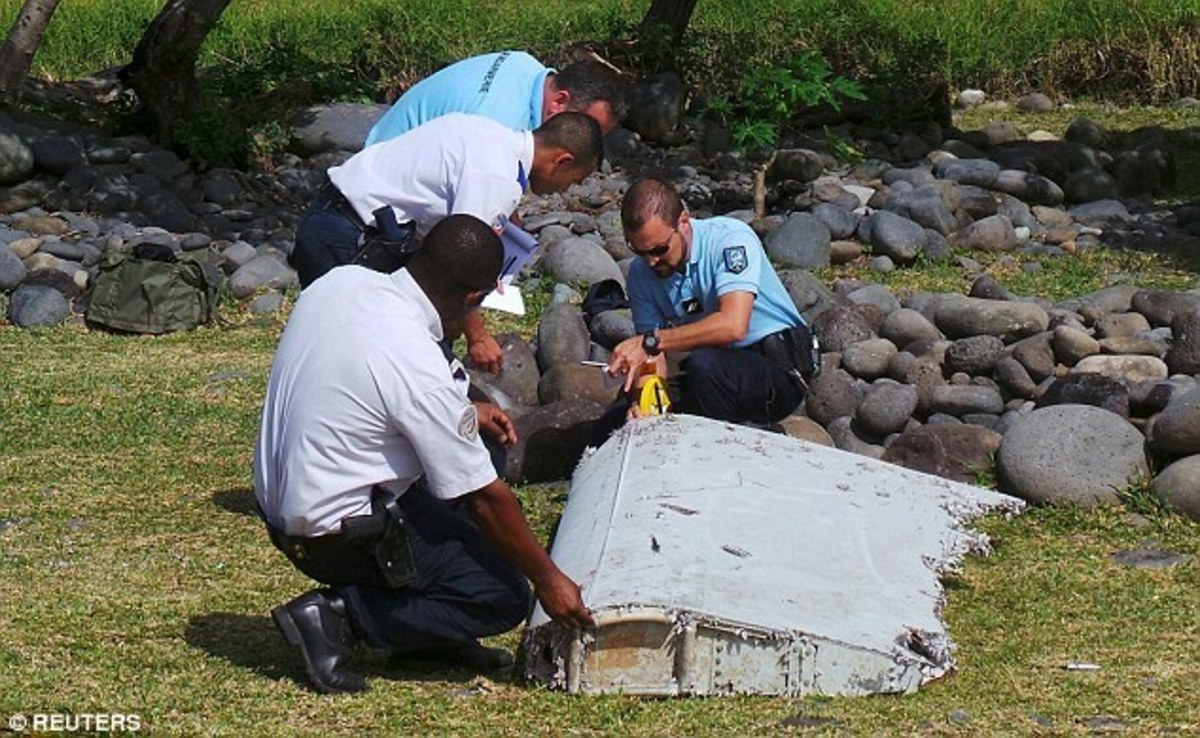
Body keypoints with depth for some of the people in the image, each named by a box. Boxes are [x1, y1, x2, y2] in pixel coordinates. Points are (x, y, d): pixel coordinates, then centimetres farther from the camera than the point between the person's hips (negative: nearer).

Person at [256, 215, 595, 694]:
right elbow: (484, 499, -17)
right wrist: (547, 578, -4)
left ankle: (432, 636, 18)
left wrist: (464, 412, 14)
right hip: (335, 535, -9)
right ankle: (338, 616, -6)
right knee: (506, 598, -2)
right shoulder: (421, 371, -27)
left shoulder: (340, 281, -6)